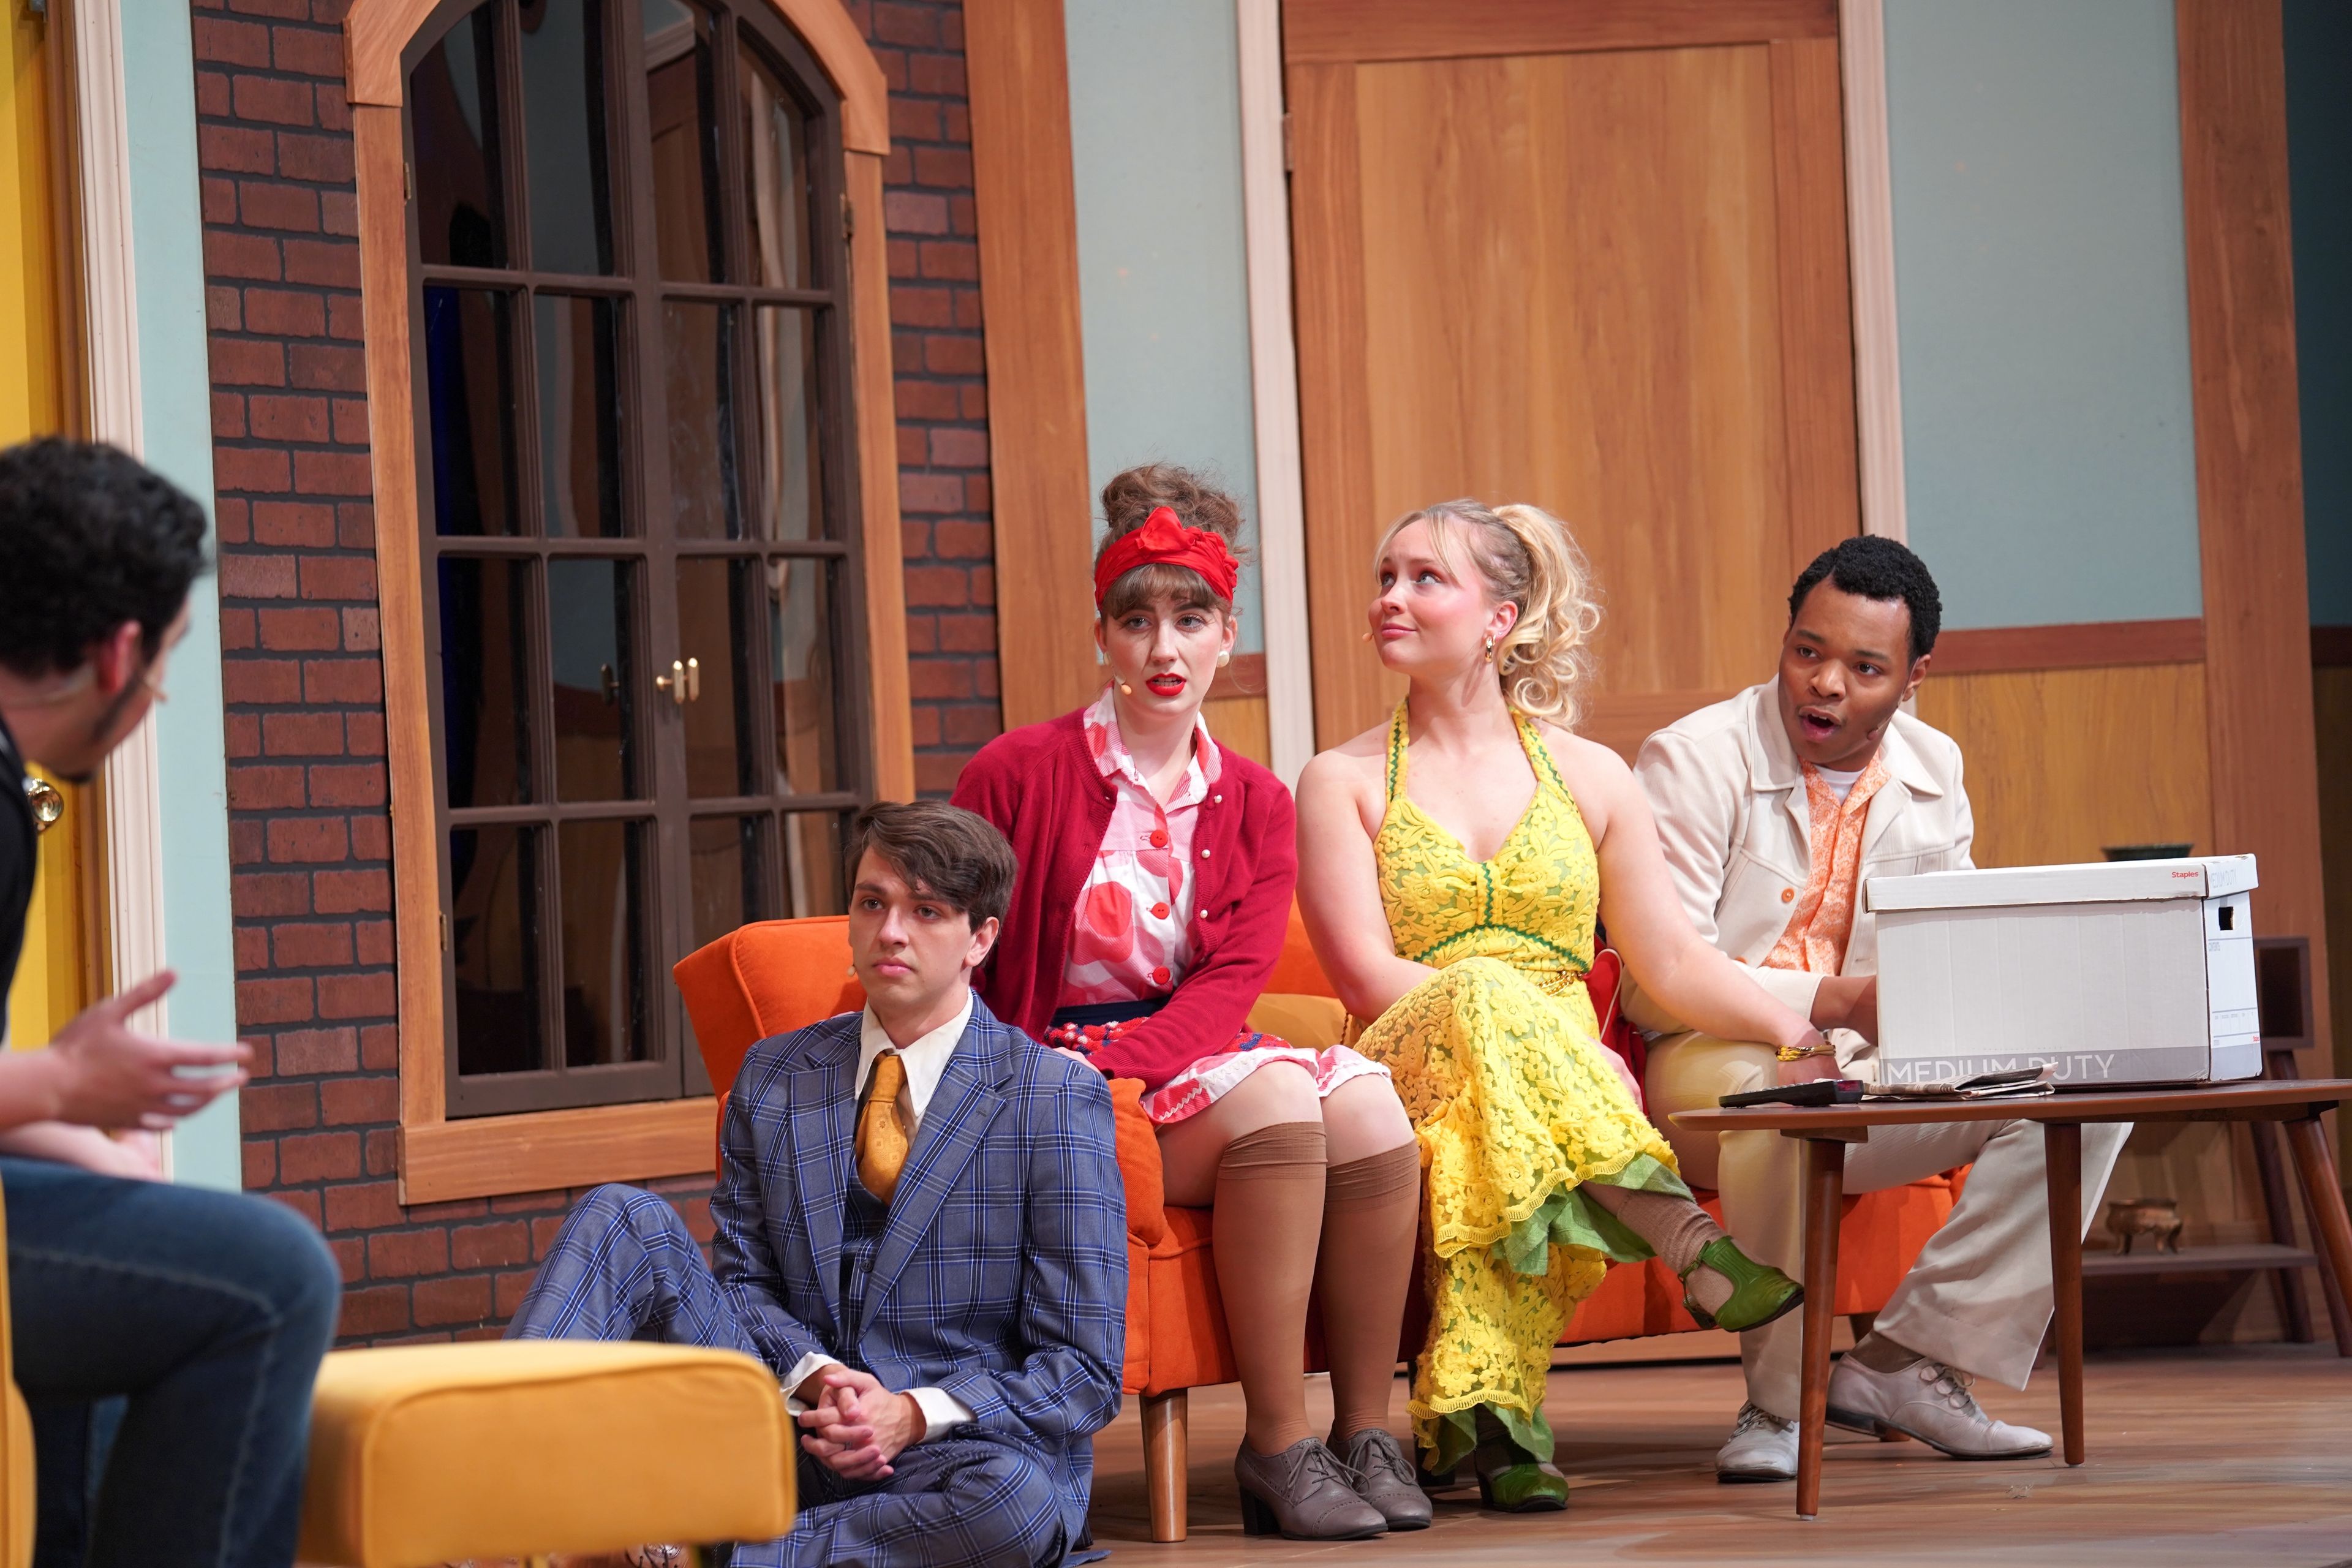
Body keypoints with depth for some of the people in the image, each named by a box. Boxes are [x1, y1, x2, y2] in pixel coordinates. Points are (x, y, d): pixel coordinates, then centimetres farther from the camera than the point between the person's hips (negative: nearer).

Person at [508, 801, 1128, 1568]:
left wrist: (913, 1416, -19)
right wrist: (814, 1378, -10)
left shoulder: (1057, 1101, -3)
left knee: (1018, 1500, -40)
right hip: (793, 1424, 3)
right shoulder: (772, 1079, 11)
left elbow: (1084, 1371, -5)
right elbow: (745, 1281, 13)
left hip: (952, 1445, -3)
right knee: (624, 1220, -14)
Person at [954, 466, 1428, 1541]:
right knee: (1273, 1104, -32)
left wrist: (1113, 1056, -21)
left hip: (1196, 1053, 4)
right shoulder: (1016, 776, 0)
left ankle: (1366, 1435, -20)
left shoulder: (1254, 803, 11)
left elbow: (1233, 984, -3)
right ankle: (1278, 1450, -29)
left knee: (1368, 1109, -27)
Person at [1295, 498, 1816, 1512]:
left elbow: (1673, 962, 15)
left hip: (1571, 1089, 1)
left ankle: (1486, 1408, -42)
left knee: (1492, 1134, -36)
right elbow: (1370, 978, -5)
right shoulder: (1343, 782, 8)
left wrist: (1797, 1031, -3)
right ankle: (1690, 1246, -41)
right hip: (1408, 1073, -1)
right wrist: (1563, 1048, -17)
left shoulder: (1587, 775, 16)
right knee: (1482, 993, -36)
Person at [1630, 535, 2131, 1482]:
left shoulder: (1933, 772, 9)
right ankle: (1776, 1398, -21)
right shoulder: (1693, 762, -10)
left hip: (1874, 1072, 6)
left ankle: (1903, 1363, -13)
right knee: (1782, 1098, -41)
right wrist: (1837, 1003, -28)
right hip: (1712, 1064, -6)